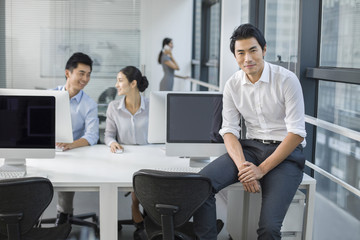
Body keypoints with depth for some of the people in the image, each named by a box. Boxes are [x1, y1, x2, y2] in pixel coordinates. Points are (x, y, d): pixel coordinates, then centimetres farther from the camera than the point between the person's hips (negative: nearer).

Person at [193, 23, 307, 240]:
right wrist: (242, 165, -17)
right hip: (251, 147, 4)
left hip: (286, 152, -4)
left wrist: (262, 169, -18)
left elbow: (296, 132, -12)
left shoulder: (286, 80, -10)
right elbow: (229, 130, 2)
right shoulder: (233, 85, 3)